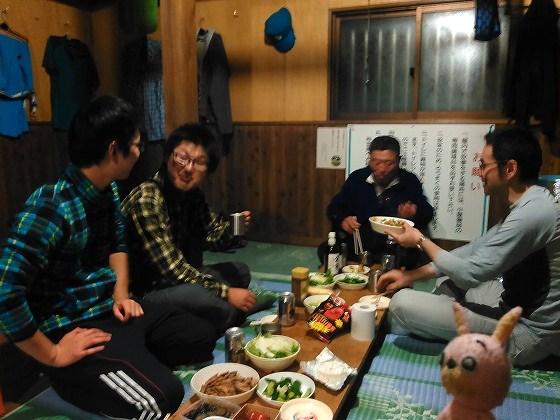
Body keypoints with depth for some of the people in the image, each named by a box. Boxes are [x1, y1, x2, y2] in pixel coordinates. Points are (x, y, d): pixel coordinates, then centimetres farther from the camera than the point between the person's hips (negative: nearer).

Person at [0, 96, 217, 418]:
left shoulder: (108, 191, 1)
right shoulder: (51, 208, -26)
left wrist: (121, 295, 5)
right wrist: (53, 355, -22)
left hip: (109, 309, 8)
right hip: (72, 327, -8)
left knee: (203, 337, 9)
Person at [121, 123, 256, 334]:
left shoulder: (192, 194, -1)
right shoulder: (147, 199, -24)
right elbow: (173, 268, -26)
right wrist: (226, 292, -23)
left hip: (177, 280, 9)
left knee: (240, 272, 15)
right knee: (222, 307, -30)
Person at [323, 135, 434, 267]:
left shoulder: (410, 182, 3)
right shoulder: (357, 178, 6)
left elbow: (427, 213, 9)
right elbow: (334, 208, 9)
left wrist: (415, 214, -15)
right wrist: (342, 220, -14)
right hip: (354, 248, 2)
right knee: (325, 250, -22)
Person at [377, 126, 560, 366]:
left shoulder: (531, 214, -27)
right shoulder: (529, 205, 6)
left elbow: (470, 273, -22)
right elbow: (476, 250, 9)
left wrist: (421, 241, -5)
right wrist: (410, 276, 6)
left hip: (526, 333, -10)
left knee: (402, 302, -15)